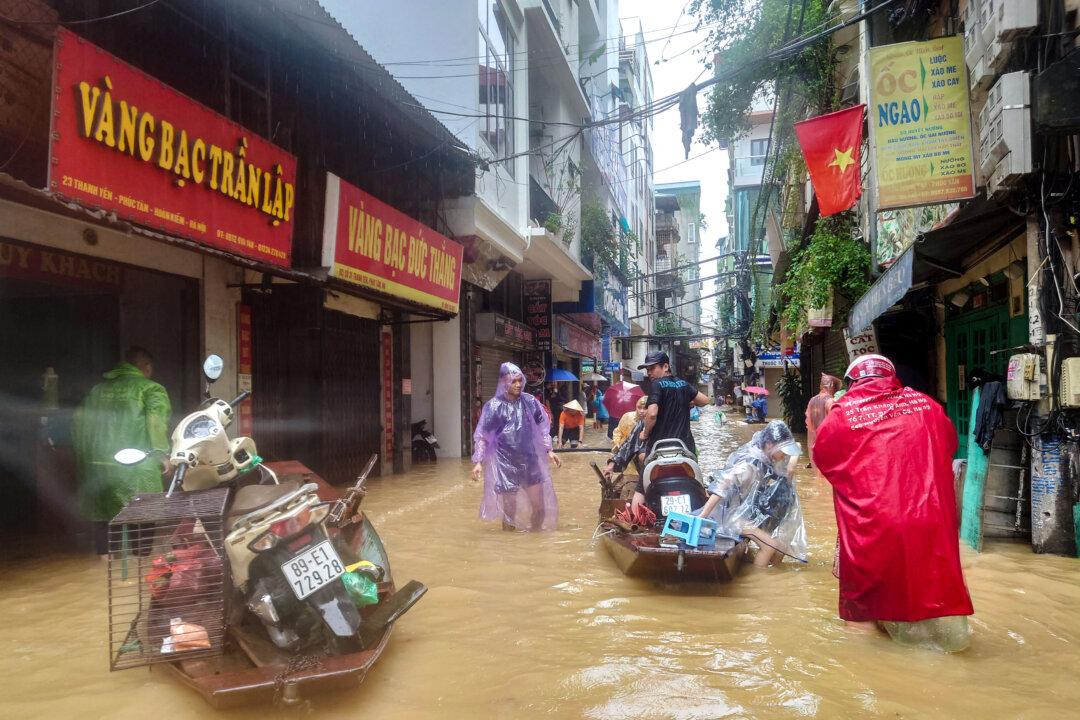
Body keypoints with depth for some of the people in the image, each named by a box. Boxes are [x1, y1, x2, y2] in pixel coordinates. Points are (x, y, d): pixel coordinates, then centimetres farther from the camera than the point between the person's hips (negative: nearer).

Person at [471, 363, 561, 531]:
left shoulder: (529, 401, -1)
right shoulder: (494, 406, -10)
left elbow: (541, 428, 11)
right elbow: (482, 436, -8)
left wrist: (548, 451, 7)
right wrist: (478, 462, -16)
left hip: (530, 460, 3)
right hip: (506, 463, -3)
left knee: (540, 507, 7)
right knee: (509, 510, 2)